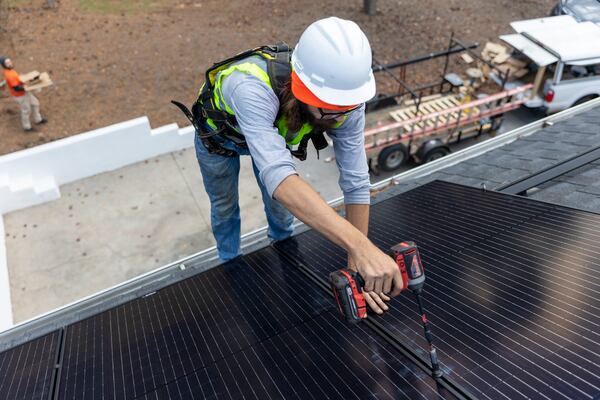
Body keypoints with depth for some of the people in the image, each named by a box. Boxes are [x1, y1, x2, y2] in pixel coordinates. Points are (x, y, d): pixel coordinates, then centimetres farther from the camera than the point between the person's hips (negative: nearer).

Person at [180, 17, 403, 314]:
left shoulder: (343, 98, -35)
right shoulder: (253, 89, -50)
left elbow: (355, 181, -32)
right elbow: (279, 177, -62)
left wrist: (358, 265, -33)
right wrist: (359, 245, -68)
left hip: (269, 130, 3)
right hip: (219, 133, -2)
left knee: (280, 203, 18)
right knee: (224, 207, 17)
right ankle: (230, 264, 48)